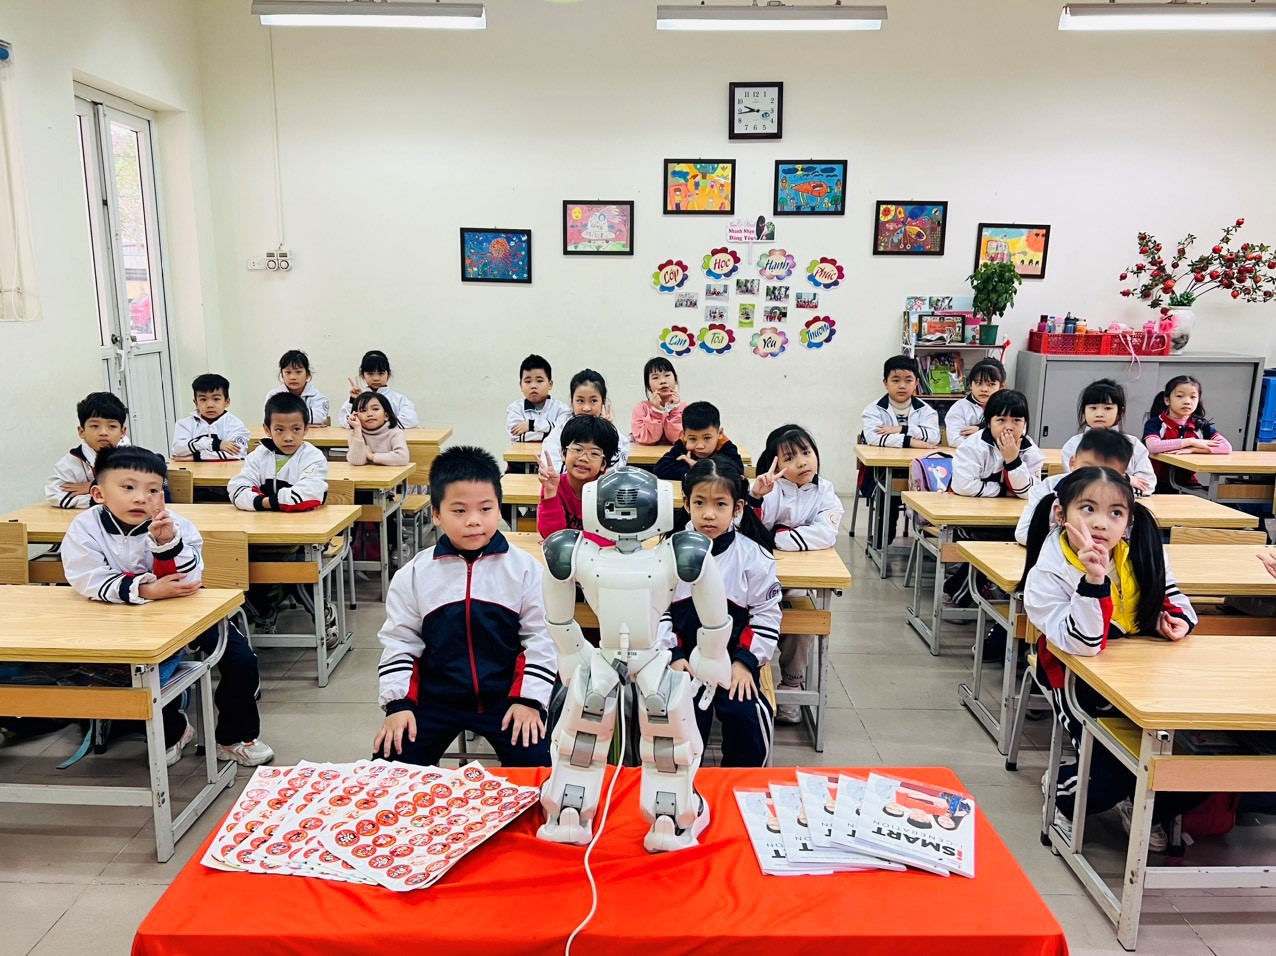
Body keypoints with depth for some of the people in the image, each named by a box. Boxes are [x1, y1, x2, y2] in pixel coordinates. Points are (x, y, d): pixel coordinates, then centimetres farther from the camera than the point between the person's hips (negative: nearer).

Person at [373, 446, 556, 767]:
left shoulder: (525, 569, -6)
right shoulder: (413, 575, -2)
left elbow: (541, 638, -2)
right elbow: (399, 642, 3)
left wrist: (529, 699, -8)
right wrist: (398, 703, -5)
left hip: (504, 698, -1)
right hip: (435, 700, 2)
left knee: (540, 767, -16)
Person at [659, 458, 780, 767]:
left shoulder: (753, 556, -4)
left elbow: (766, 614, 0)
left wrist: (745, 660, -8)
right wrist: (673, 655, -9)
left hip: (735, 659, 0)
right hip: (684, 657, 1)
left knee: (746, 713, -20)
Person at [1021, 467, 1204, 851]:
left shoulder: (1142, 551, -7)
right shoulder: (1048, 574, -23)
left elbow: (1169, 593, 13)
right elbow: (1084, 645, -33)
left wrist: (1176, 618, -10)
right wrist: (1094, 580, -44)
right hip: (1083, 681, -5)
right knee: (1114, 775, -20)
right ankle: (1061, 790, 18)